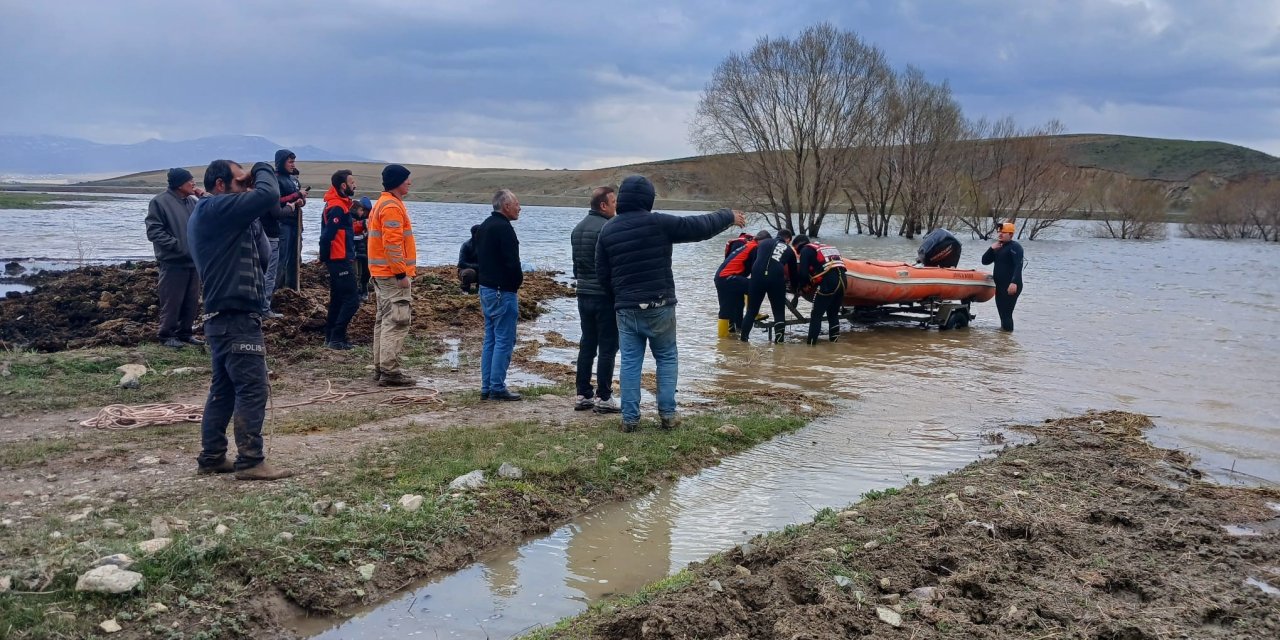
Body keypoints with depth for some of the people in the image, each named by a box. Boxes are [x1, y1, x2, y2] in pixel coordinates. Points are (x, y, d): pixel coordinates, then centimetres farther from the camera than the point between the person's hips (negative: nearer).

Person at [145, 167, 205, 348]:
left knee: (191, 301, 12)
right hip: (173, 262, -6)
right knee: (171, 301, -2)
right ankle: (166, 335, 9)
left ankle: (185, 332, 23)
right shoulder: (160, 202, -8)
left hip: (193, 260, 7)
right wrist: (176, 245, -17)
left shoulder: (192, 201, 10)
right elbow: (154, 231, -11)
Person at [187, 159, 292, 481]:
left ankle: (211, 457, 19)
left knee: (224, 388, 14)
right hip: (236, 318, -11)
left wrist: (250, 182, 6)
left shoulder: (209, 214, 18)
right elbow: (268, 195, -23)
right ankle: (250, 461, -2)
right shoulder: (216, 209, -14)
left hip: (224, 317, 11)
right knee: (251, 389, -6)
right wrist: (263, 170, -3)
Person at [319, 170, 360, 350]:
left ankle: (330, 337, 22)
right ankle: (337, 338, -7)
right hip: (340, 261, -10)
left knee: (338, 299, 15)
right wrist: (325, 257, -13)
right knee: (352, 300, -8)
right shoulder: (338, 208, -18)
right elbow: (327, 236, -23)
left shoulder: (338, 204, 13)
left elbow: (326, 234, 15)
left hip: (339, 260, 10)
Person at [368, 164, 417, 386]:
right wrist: (401, 274, -22)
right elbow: (392, 244, -22)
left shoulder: (383, 203, 18)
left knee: (384, 320, 15)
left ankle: (381, 368, 20)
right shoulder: (392, 207, -15)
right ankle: (390, 371, -10)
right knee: (397, 322, -9)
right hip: (393, 275, -11)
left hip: (382, 274, 11)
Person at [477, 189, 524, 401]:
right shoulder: (504, 228, -17)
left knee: (490, 339, 13)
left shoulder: (485, 225, 14)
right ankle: (497, 387, -3)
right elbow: (512, 262, -21)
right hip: (502, 291, -10)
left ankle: (486, 387, 15)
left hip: (486, 288, 10)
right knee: (504, 340, -5)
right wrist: (518, 279, -3)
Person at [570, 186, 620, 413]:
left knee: (586, 345, 12)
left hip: (583, 294, 8)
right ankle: (603, 397, 0)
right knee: (607, 347, -2)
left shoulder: (578, 228, 12)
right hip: (605, 295, -8)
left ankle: (583, 395, 14)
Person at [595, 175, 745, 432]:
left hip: (626, 309, 3)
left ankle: (630, 418, 7)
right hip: (659, 306, -3)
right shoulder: (659, 223, -11)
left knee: (630, 362, 7)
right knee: (667, 358, 12)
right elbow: (699, 227, -6)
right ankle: (667, 414, 10)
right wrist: (729, 216, 10)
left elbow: (602, 274, 7)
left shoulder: (607, 230, 3)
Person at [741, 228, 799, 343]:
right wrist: (796, 288, 43)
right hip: (776, 278, -1)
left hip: (757, 276, 1)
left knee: (752, 310, 13)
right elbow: (793, 272, 27)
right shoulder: (789, 250, 22)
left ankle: (743, 337, 14)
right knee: (779, 312, 11)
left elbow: (753, 260, 25)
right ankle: (779, 339, 7)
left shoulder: (764, 242, 23)